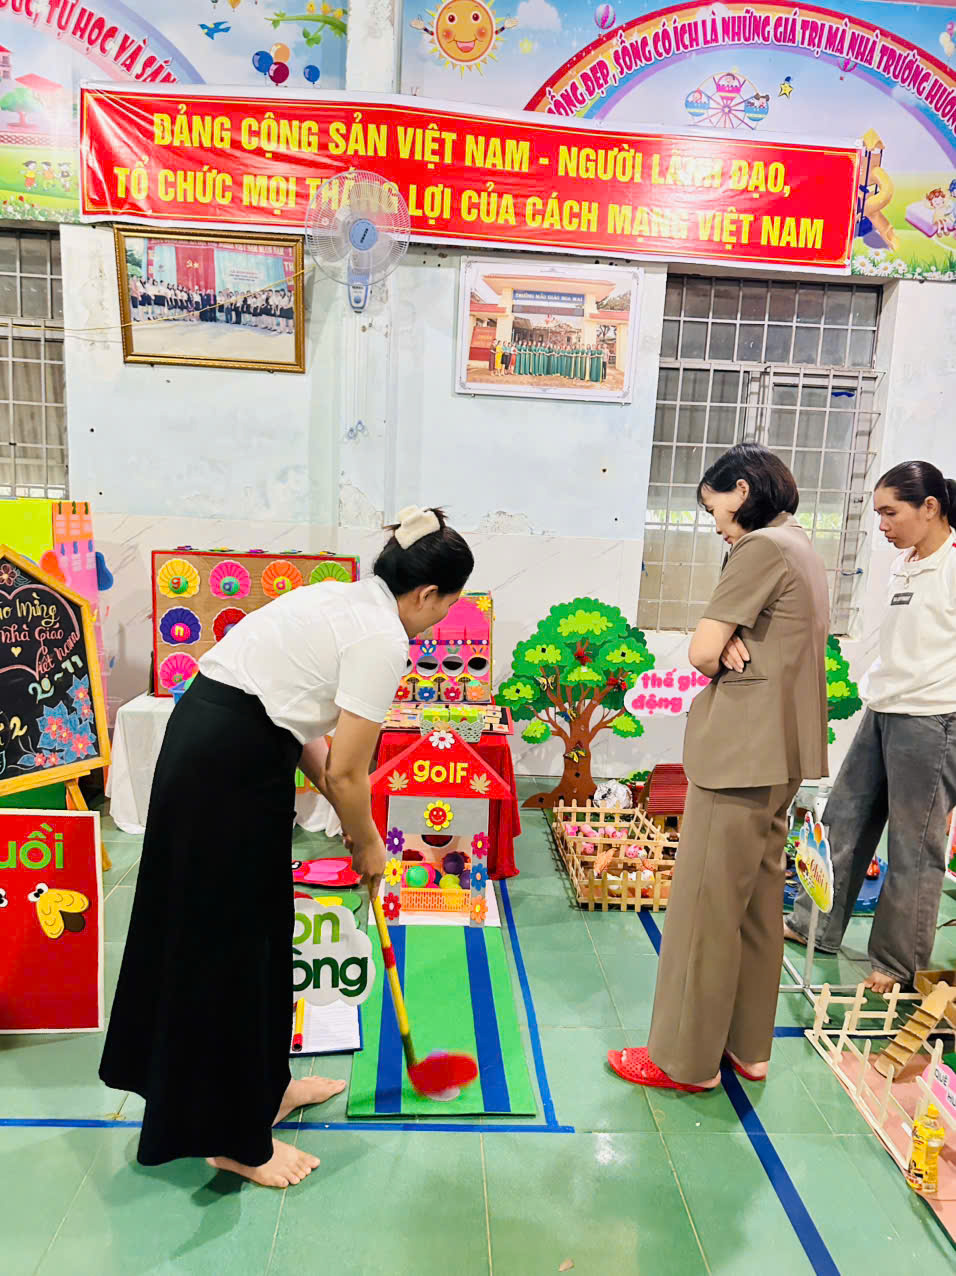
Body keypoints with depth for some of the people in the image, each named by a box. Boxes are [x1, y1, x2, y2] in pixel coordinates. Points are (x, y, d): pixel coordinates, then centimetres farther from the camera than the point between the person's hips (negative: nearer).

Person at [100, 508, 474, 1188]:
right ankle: (236, 1141, 24)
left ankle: (263, 1087, 39)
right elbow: (347, 773, -14)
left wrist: (348, 817, 15)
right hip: (230, 772, -10)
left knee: (258, 931, 20)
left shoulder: (344, 599, 13)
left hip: (202, 741, 10)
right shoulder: (383, 639, -15)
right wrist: (369, 846, 4)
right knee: (228, 945, 4)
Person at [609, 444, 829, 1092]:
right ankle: (748, 1046, 29)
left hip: (742, 752, -10)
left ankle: (687, 1057, 14)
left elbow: (702, 653, -16)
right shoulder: (802, 549, 17)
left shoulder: (762, 547, -14)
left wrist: (725, 657, 4)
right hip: (781, 753, 10)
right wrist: (733, 650, -8)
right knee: (758, 899, 16)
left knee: (705, 905, 1)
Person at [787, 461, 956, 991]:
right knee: (843, 821, 15)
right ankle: (815, 926, 30)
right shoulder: (901, 565, 12)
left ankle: (899, 964, 20)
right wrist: (876, 688, 15)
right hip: (881, 711, 8)